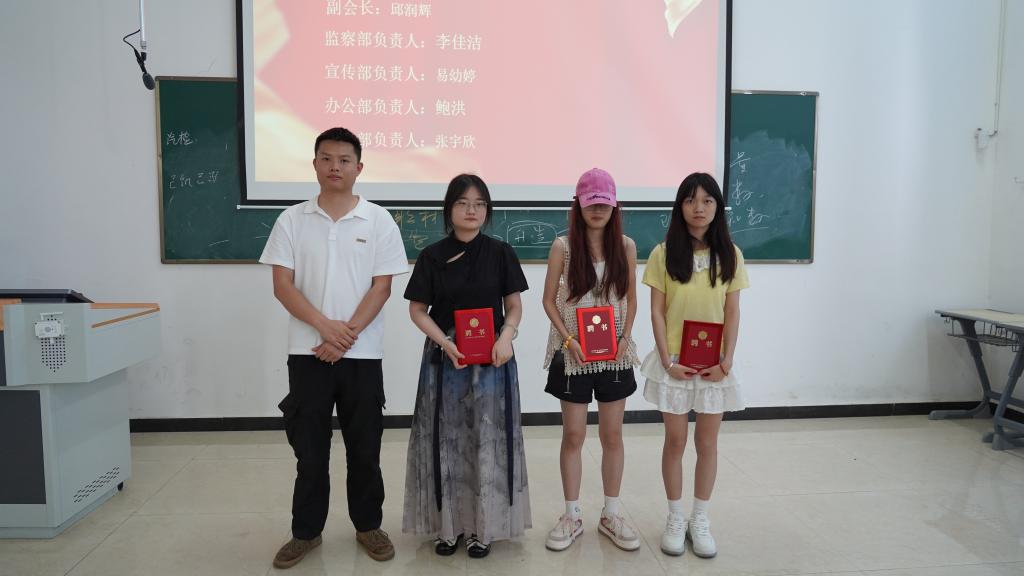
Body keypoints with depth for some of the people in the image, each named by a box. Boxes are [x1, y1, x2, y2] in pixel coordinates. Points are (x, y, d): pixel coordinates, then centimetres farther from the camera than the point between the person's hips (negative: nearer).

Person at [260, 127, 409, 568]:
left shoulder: (378, 221, 1)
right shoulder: (292, 220, 3)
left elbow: (381, 288, -4)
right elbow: (282, 286, -2)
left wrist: (347, 336, -12)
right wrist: (326, 326, -15)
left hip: (362, 354, 0)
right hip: (306, 352, 1)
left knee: (364, 447, 9)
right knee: (309, 447, 9)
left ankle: (368, 525, 27)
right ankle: (306, 531, 26)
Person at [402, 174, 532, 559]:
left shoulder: (500, 253, 1)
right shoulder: (432, 256, -1)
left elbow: (514, 306, 4)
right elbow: (418, 310, 1)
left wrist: (506, 337, -15)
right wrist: (445, 343, -14)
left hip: (492, 357, 0)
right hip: (444, 357, 0)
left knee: (487, 439, 4)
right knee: (446, 439, 6)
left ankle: (482, 525, 19)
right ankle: (449, 523, 21)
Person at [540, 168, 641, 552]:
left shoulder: (625, 245, 1)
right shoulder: (563, 246, -5)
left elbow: (630, 298, 7)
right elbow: (549, 300, -2)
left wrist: (625, 337, -7)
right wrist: (569, 339, -13)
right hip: (574, 354, -2)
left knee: (612, 435, 10)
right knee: (573, 435, 6)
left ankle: (611, 514, 26)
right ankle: (572, 516, 21)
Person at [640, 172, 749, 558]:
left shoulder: (729, 254, 1)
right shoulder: (664, 253, -4)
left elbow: (733, 313, 1)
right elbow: (656, 311, -4)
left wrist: (727, 360, -9)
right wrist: (667, 360, -11)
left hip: (714, 363, 2)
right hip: (674, 361, -1)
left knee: (707, 443, 9)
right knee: (675, 441, 8)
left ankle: (700, 521, 25)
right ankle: (675, 519, 23)